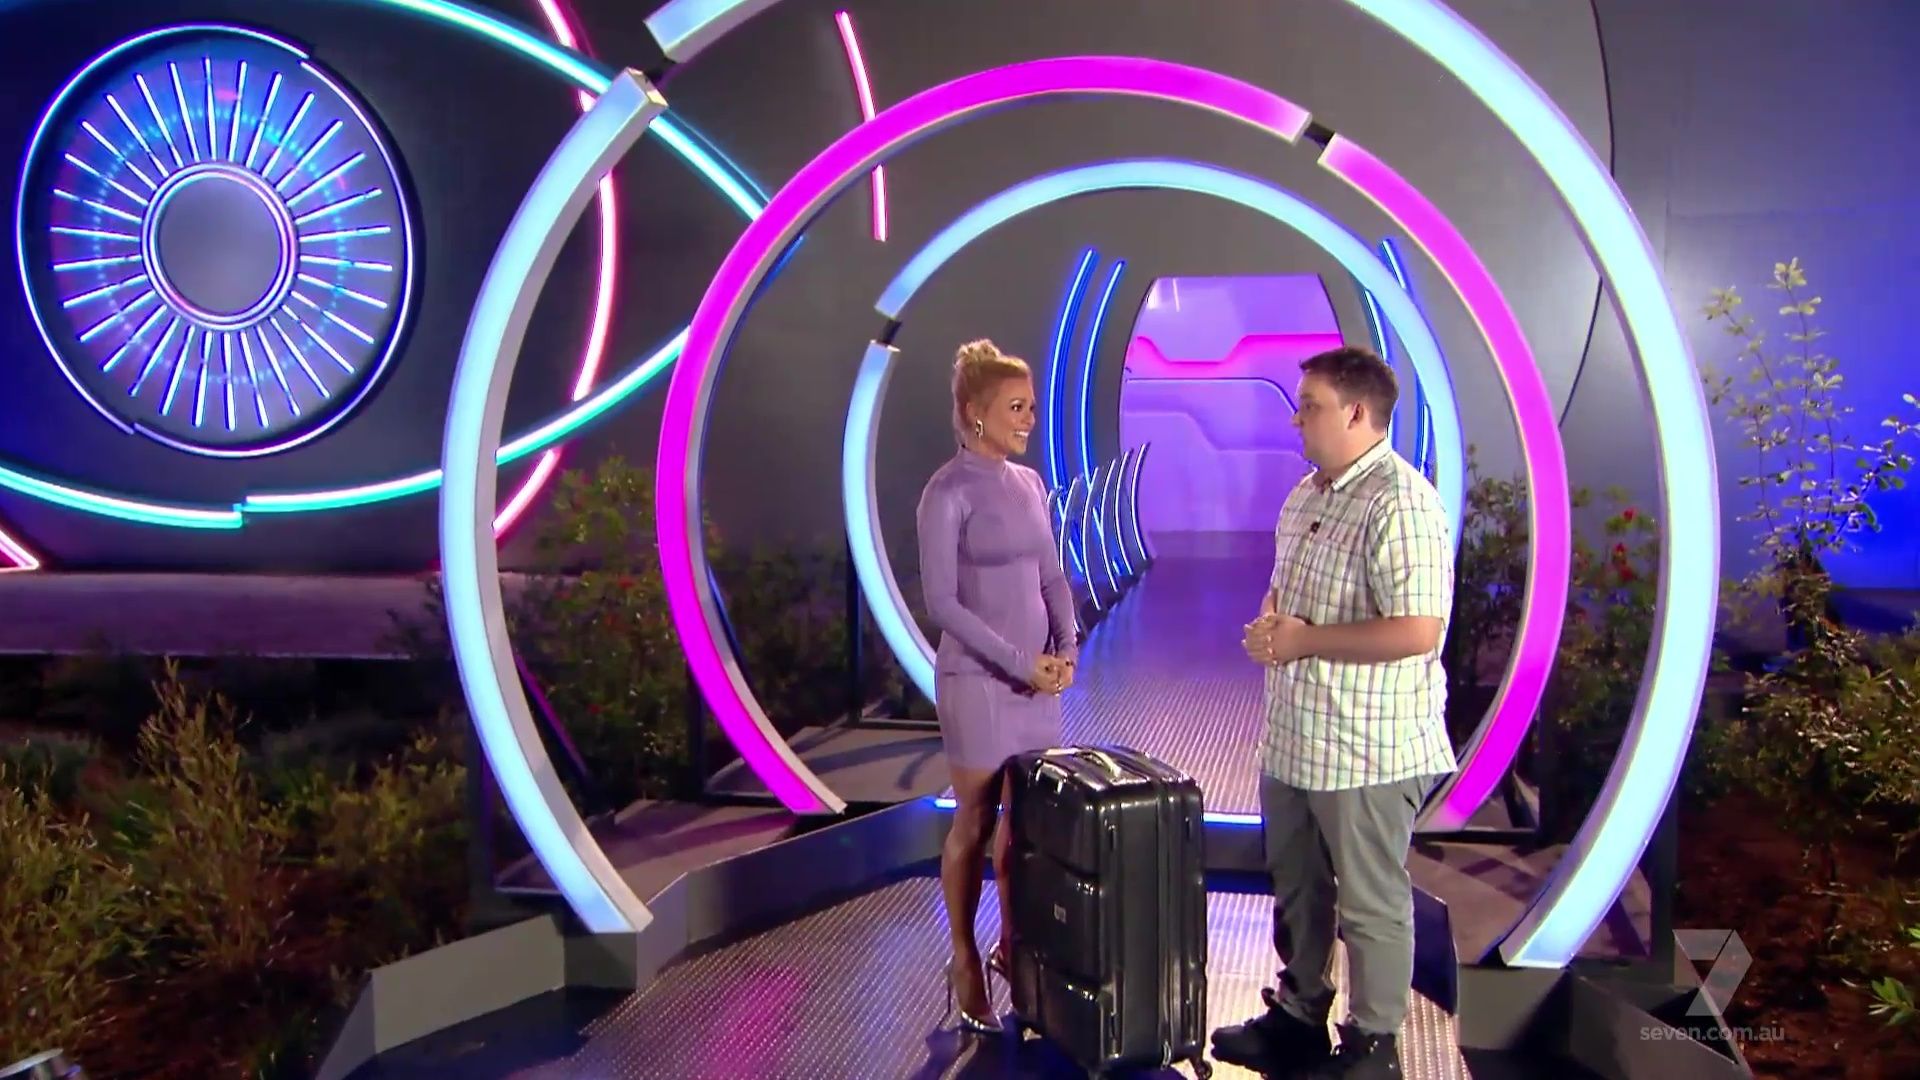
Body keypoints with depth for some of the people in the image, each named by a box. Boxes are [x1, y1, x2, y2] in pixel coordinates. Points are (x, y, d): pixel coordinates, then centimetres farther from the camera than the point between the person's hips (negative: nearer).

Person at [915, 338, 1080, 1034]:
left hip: (1040, 676, 6)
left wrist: (1066, 648, -3)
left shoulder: (1029, 483, 8)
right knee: (974, 824, 5)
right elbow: (942, 603, -15)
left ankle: (1012, 946, 27)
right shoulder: (948, 492, -12)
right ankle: (964, 963, 19)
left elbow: (1051, 577, 13)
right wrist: (1019, 664, -16)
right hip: (978, 680, -6)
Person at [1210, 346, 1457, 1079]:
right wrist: (1268, 624, 0)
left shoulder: (1398, 503, -20)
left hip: (1365, 750, -9)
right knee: (1295, 889, 22)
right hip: (1292, 739, 9)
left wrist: (1304, 640, -20)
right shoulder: (1306, 495, 11)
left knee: (1370, 905, 7)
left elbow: (1417, 631, -27)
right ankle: (1298, 1017, 39)